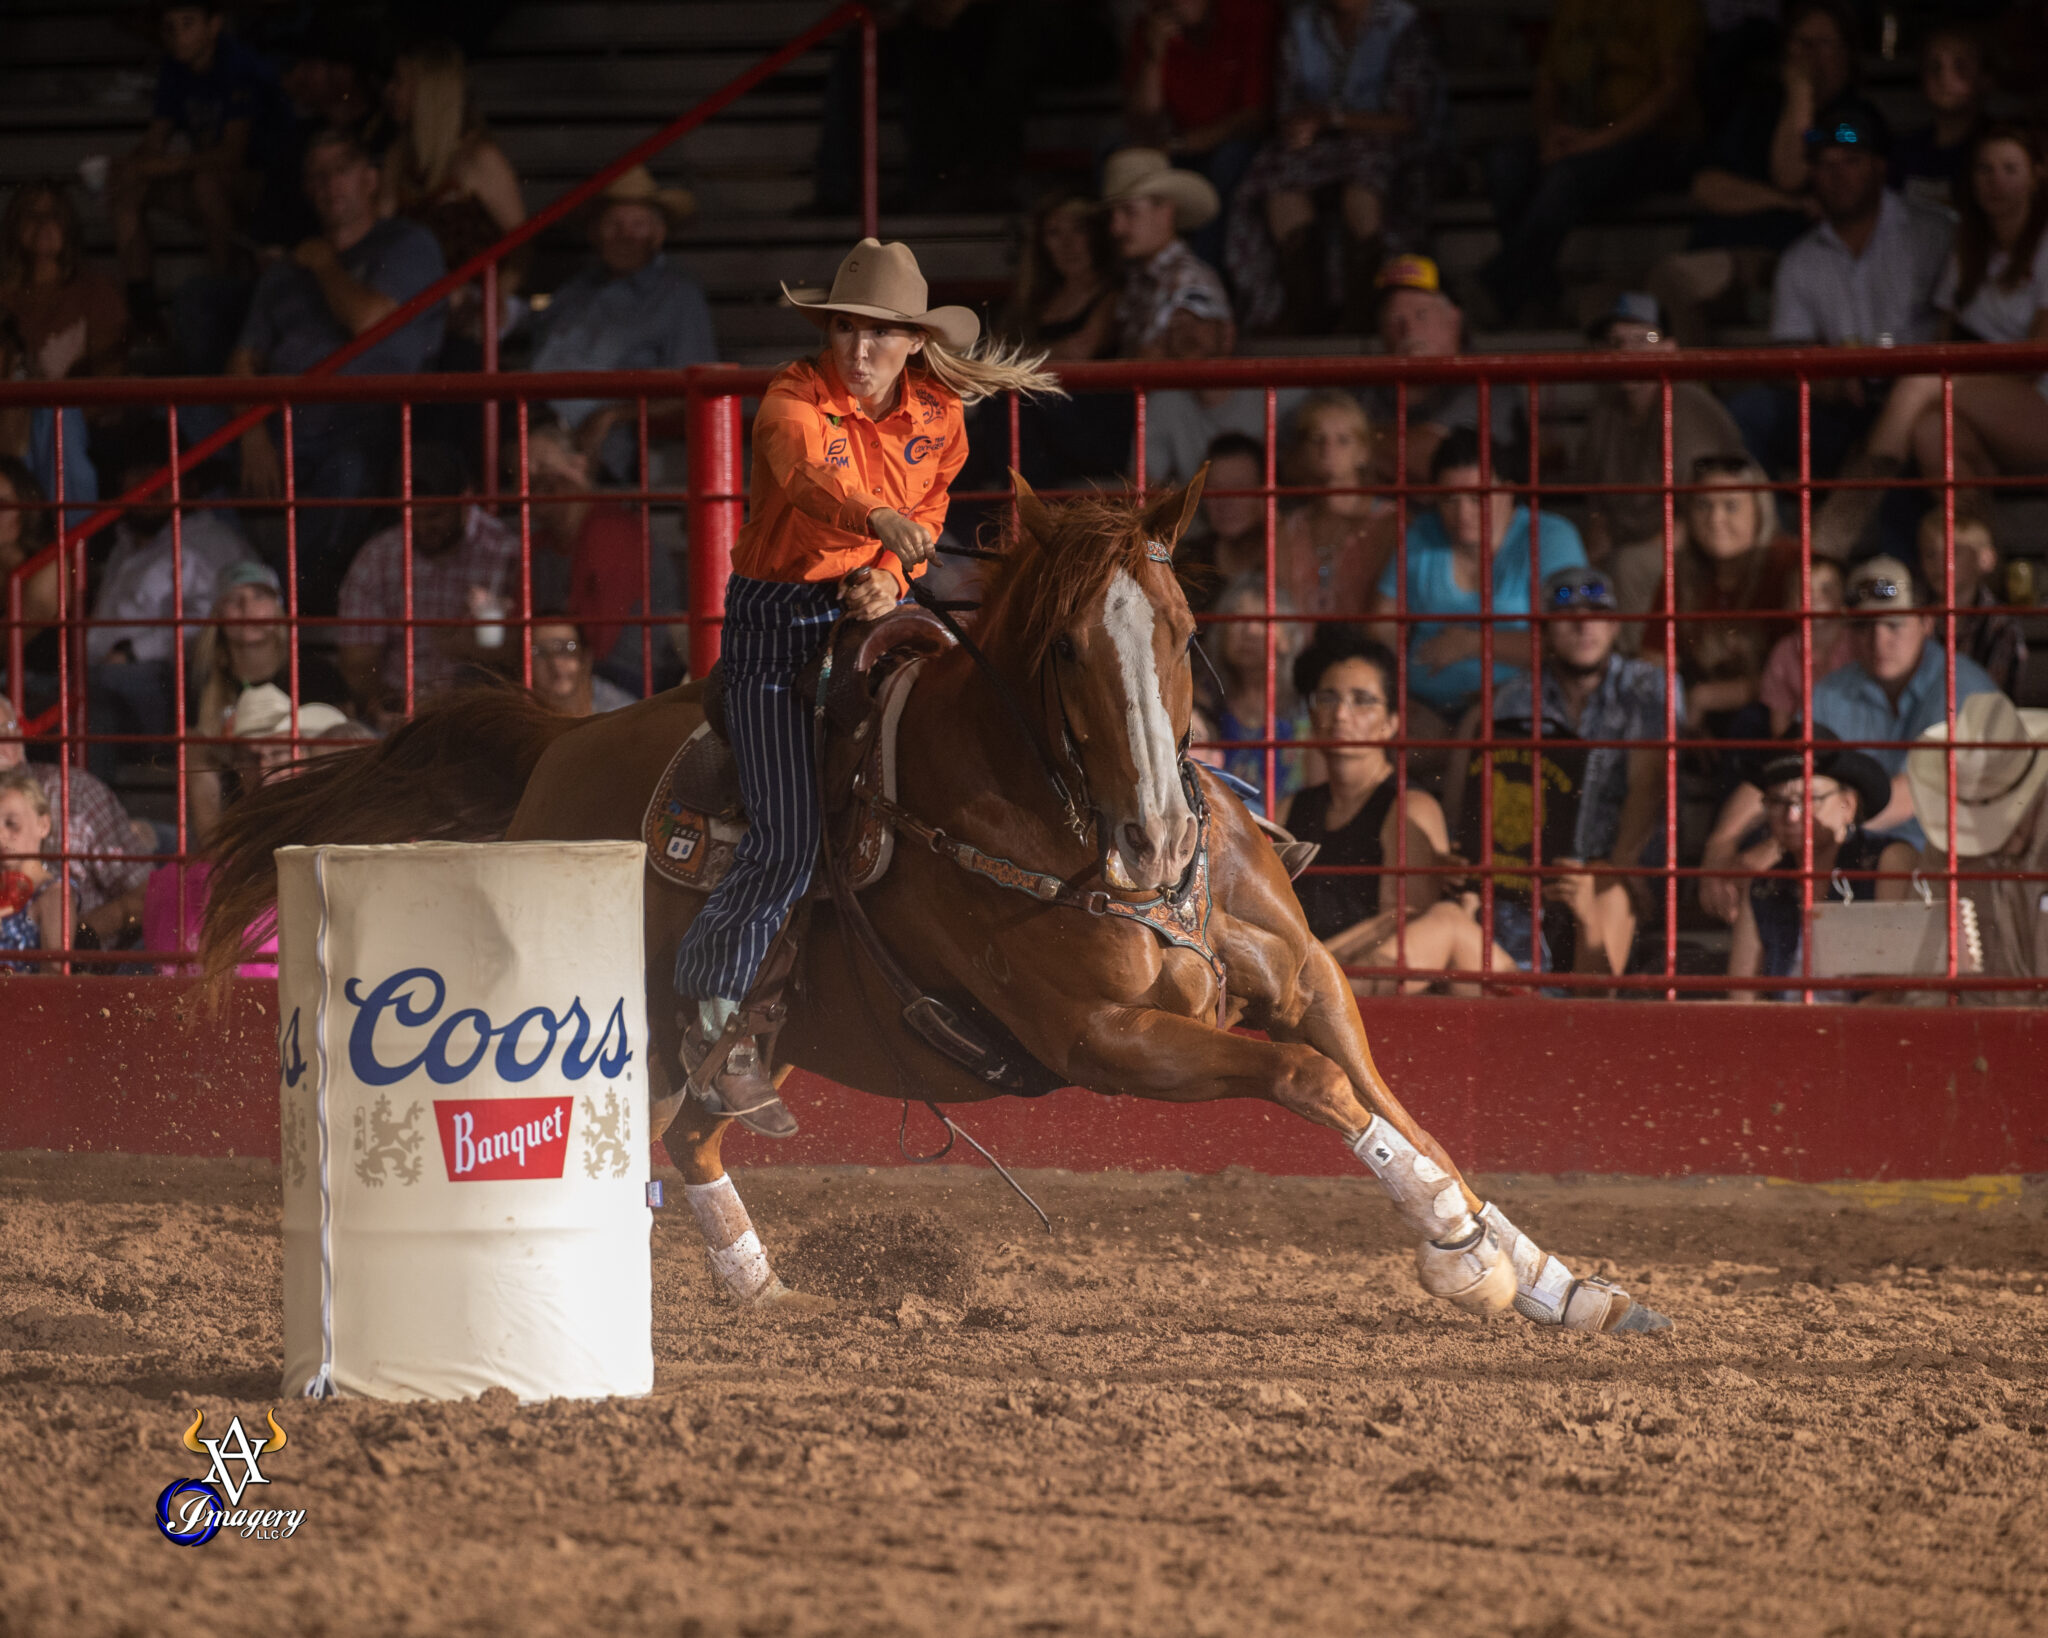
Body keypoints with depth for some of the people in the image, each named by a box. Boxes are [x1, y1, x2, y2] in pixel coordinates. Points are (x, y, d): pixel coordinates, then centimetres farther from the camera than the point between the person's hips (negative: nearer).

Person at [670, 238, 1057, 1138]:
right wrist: (879, 520, -57)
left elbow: (927, 514, 9)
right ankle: (711, 1015, 2)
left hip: (873, 601, 6)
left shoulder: (937, 416, 2)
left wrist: (889, 577, -14)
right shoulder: (794, 400, -16)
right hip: (777, 618, -6)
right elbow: (808, 475, -36)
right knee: (788, 838, -13)